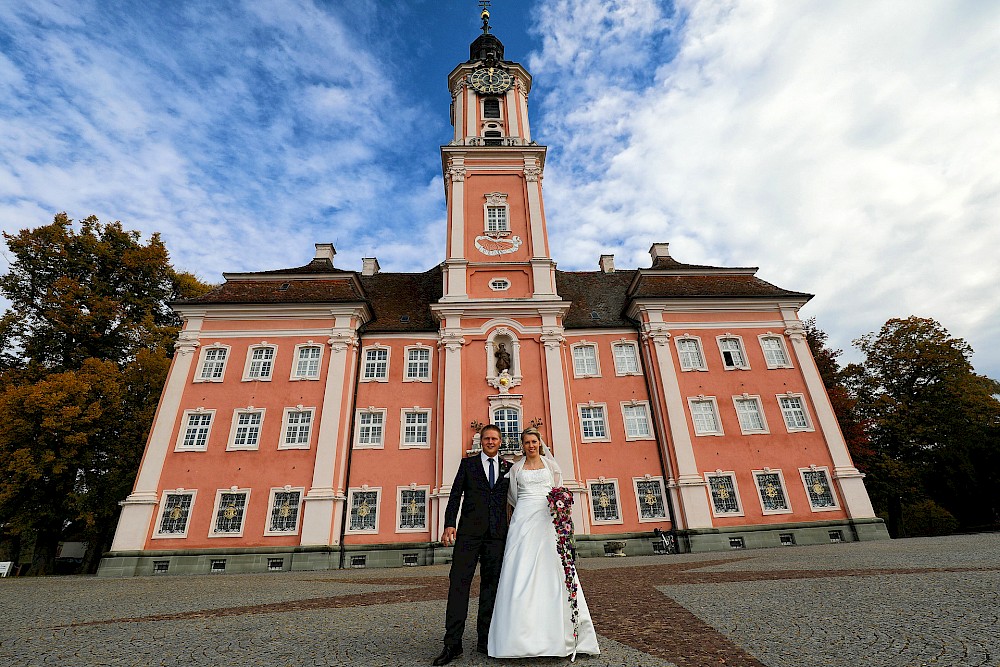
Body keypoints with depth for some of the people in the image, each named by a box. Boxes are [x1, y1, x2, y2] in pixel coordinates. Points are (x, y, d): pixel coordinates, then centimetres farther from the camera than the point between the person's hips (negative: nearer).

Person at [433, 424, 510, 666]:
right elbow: (455, 495, 2)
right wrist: (449, 525, -8)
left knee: (491, 584, 8)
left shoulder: (508, 468, 11)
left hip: (498, 534, 2)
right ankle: (452, 643, 2)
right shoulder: (468, 463, 8)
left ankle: (486, 640, 20)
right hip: (469, 531, -1)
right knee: (459, 582, -5)